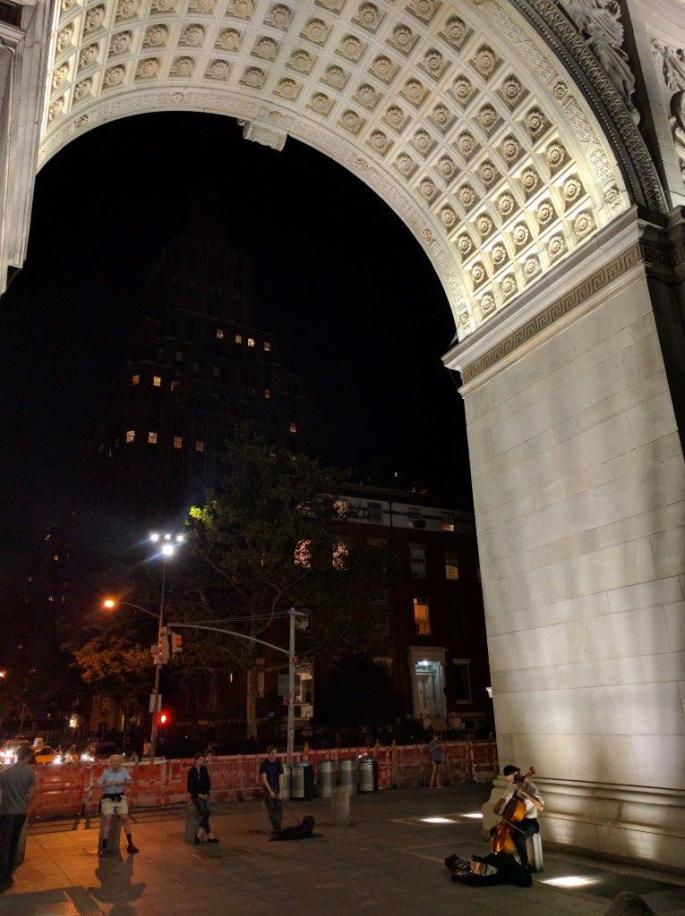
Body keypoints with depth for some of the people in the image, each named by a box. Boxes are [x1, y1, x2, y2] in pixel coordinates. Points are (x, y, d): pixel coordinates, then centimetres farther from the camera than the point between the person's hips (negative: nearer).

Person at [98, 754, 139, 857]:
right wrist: (108, 784, -21)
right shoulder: (106, 772, -5)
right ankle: (104, 847, -10)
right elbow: (99, 785, -5)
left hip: (120, 797, 2)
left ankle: (130, 844, 1)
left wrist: (122, 783, -20)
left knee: (125, 817, -9)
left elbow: (129, 781, -1)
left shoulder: (123, 770, 0)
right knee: (107, 819, -17)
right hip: (108, 798, -2)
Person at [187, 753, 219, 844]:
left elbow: (208, 782, 10)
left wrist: (206, 794, -4)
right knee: (204, 812, -26)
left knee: (206, 811, -24)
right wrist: (198, 795, -11)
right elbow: (190, 786, -4)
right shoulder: (191, 771, -3)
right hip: (195, 795, -3)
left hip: (204, 794, 3)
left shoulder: (204, 770, 7)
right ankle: (210, 836, -22)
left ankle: (199, 835, -18)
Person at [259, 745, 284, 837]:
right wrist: (270, 791, -16)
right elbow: (264, 778, -12)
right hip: (267, 790, -3)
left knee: (279, 808, -5)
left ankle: (277, 829, 4)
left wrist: (280, 792, -9)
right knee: (271, 810, -5)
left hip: (277, 789, 3)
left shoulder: (278, 763, 0)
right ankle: (276, 829, 1)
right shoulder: (264, 764, -8)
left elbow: (280, 778, -2)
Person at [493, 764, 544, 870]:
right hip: (517, 820, 8)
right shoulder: (514, 787, 4)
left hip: (531, 823, -8)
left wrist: (525, 792, -38)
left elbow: (541, 807, -32)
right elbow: (504, 798, 21)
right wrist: (498, 806, -1)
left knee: (518, 837, -34)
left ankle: (526, 865, -14)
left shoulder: (531, 787, -19)